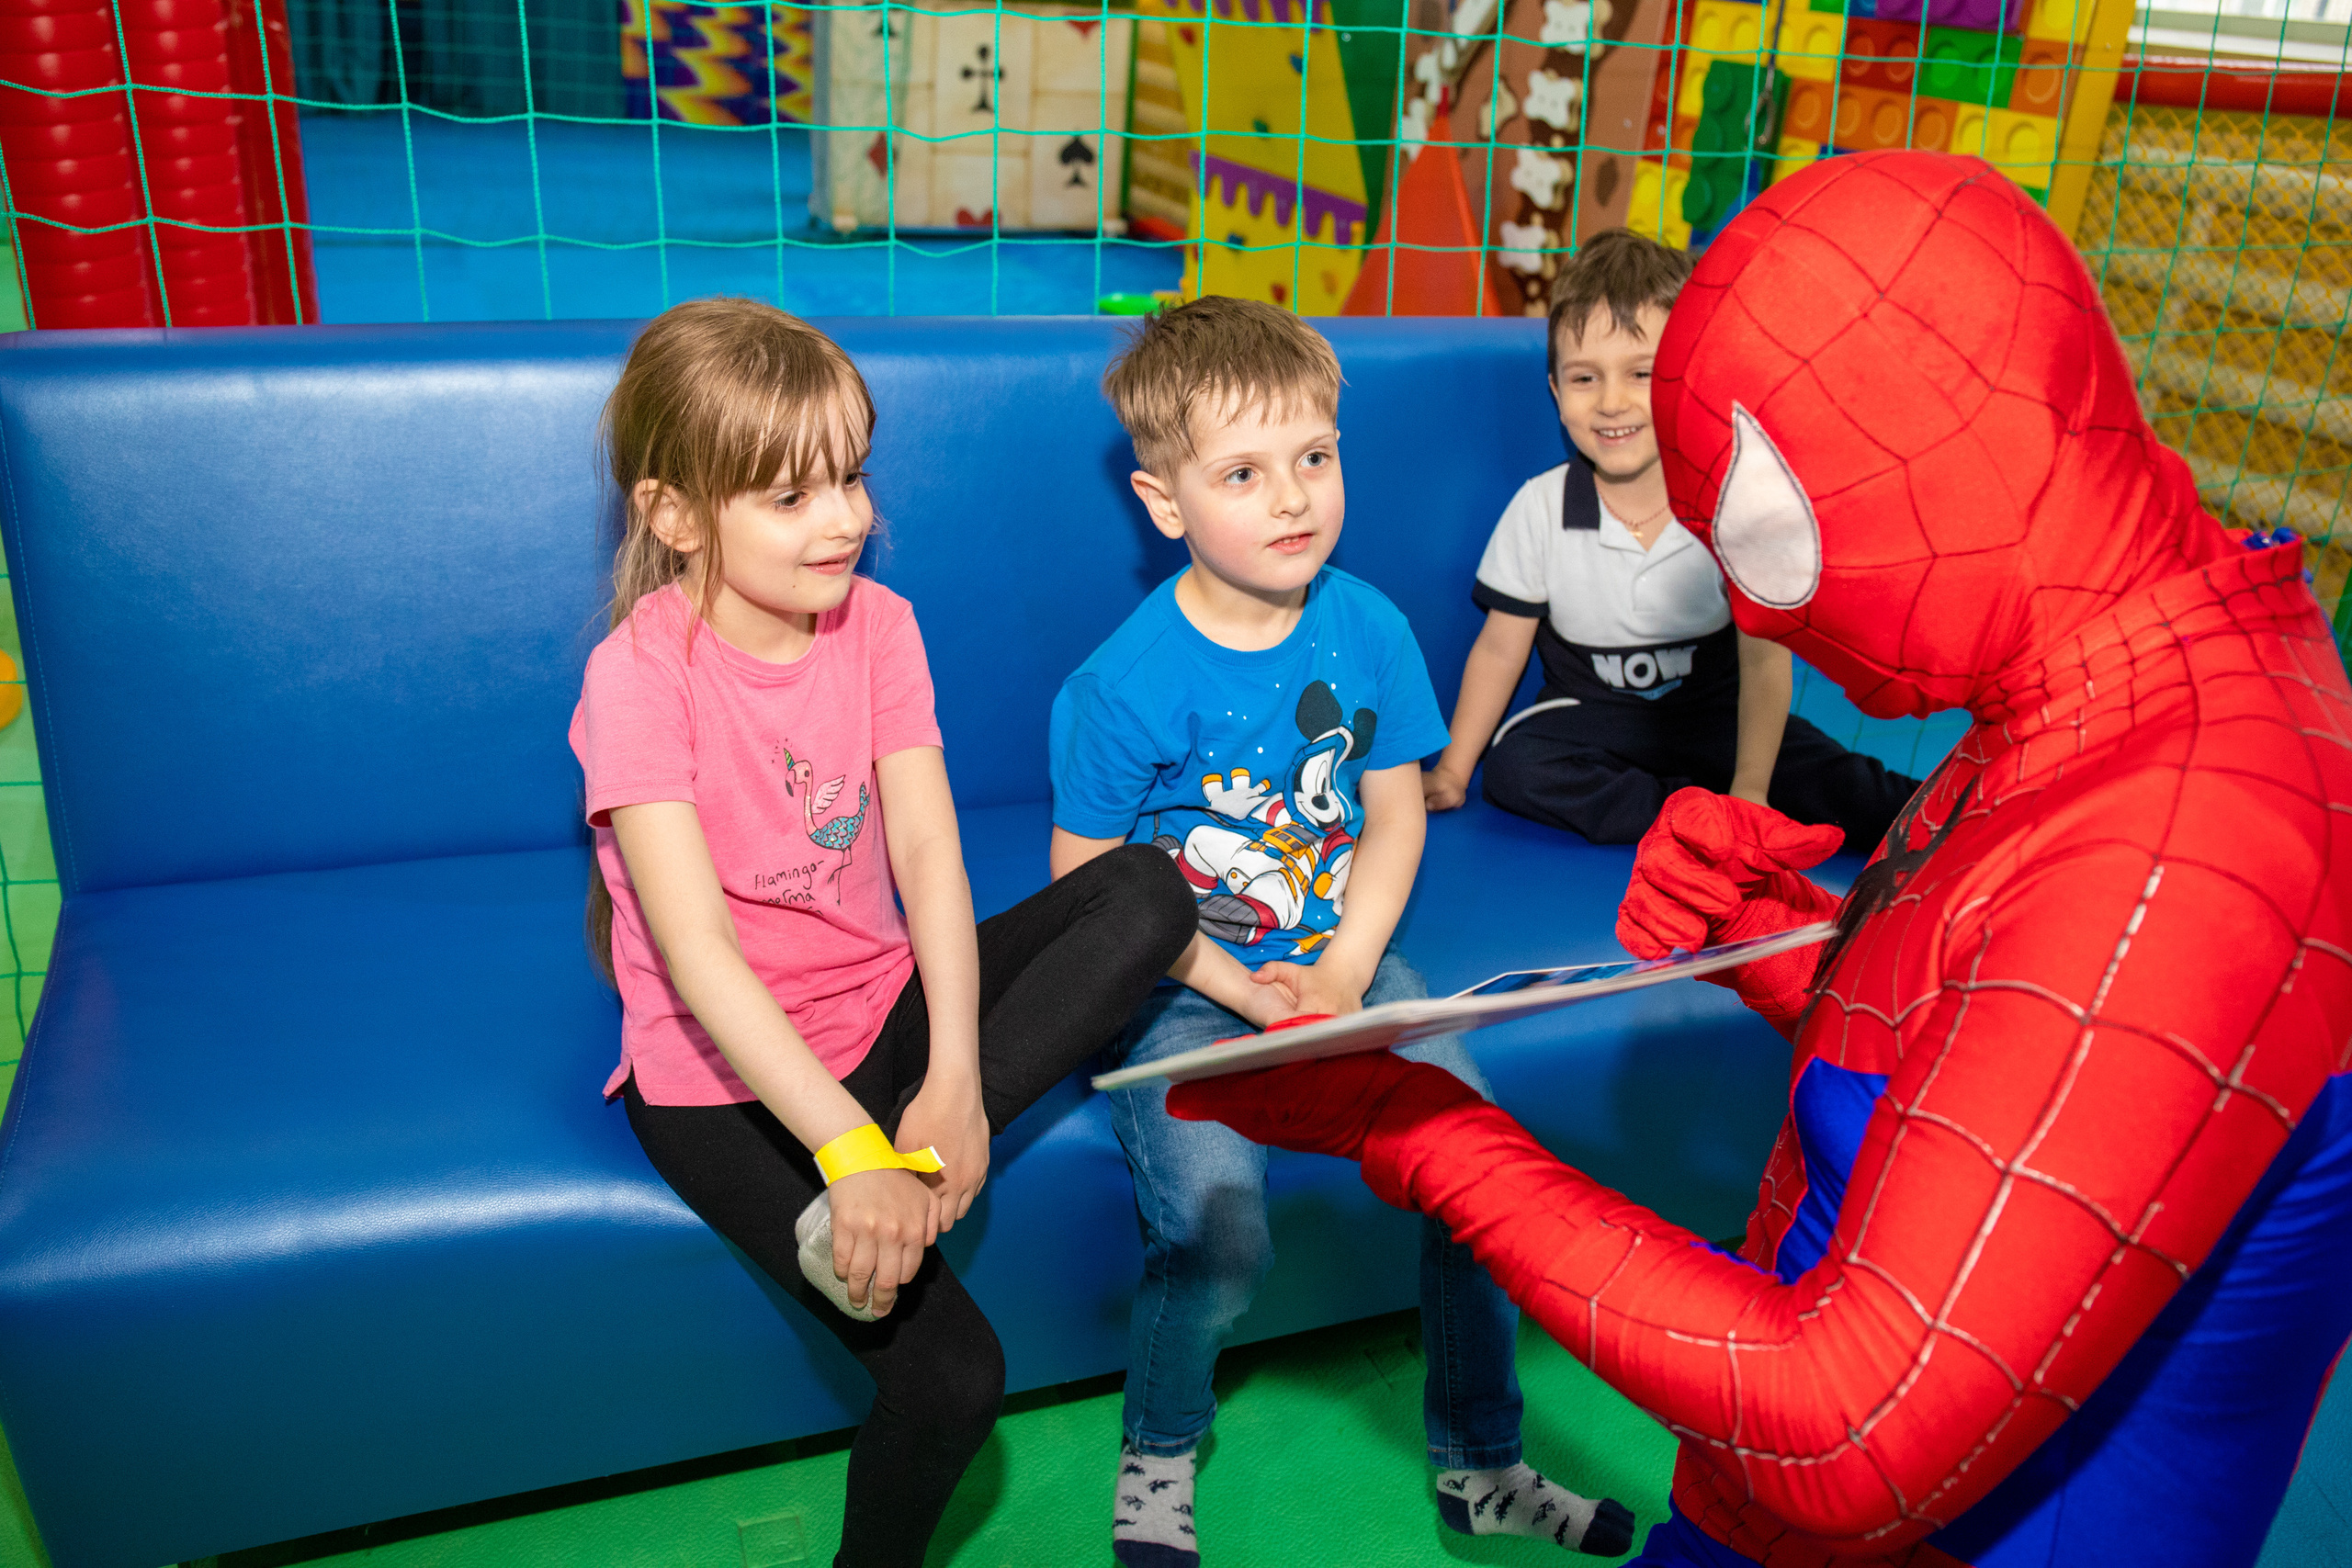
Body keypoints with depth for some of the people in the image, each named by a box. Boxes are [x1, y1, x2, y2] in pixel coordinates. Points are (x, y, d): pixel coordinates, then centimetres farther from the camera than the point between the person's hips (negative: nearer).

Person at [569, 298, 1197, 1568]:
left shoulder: (876, 622, -2)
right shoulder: (641, 671, -18)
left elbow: (927, 855, -9)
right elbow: (698, 949, -26)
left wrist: (954, 1080, -22)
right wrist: (853, 1151, -35)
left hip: (880, 1009, 6)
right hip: (727, 1078, -5)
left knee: (1147, 890, -15)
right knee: (949, 1369, -18)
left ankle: (926, 1156, -24)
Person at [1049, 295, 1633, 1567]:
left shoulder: (1369, 629, -4)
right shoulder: (1124, 684, -16)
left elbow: (1394, 816, 4)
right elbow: (1084, 881, -9)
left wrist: (1342, 975, -9)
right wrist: (1242, 992, -15)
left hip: (1340, 954, 4)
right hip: (1183, 981, -4)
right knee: (1217, 1241, -22)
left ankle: (1479, 1464, 15)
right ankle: (1157, 1459, 13)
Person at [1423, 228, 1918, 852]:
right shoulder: (1540, 508, -12)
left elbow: (1764, 658, -9)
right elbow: (1500, 647, -4)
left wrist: (1750, 789, -13)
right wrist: (1451, 771, -2)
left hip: (1716, 714, -1)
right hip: (1591, 717, 1)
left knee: (1835, 781, -24)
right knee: (1511, 767, -29)